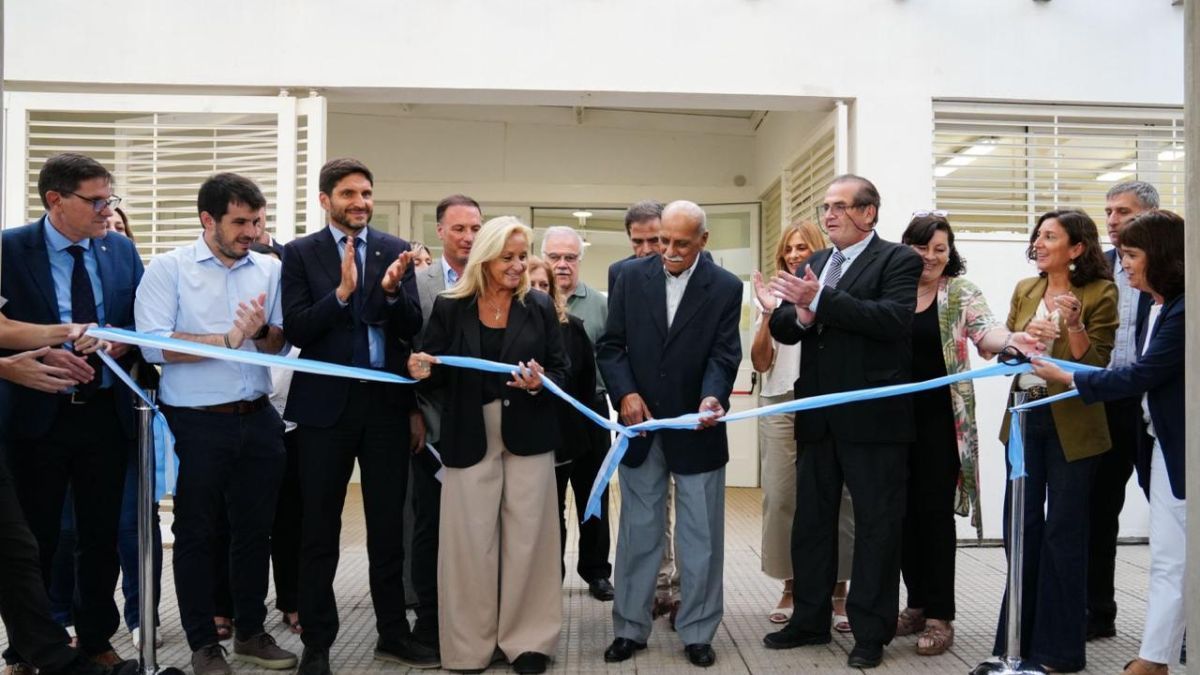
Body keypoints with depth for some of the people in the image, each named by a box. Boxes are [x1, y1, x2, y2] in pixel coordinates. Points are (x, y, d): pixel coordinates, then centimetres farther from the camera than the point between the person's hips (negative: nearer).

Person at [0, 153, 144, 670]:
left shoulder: (121, 249, 4)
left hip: (106, 413, 3)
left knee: (102, 536, 14)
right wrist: (42, 354, -22)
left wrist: (123, 342, -10)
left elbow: (144, 321, 10)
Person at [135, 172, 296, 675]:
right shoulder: (168, 269, -4)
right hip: (197, 424, -3)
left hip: (258, 420, 4)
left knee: (255, 530, 13)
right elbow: (153, 344, -14)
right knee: (196, 534, 8)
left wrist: (260, 330, -15)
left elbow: (280, 343, 7)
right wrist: (227, 341, -17)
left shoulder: (270, 269, 6)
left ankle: (251, 632, 29)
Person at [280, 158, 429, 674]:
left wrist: (391, 290, -20)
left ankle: (393, 633, 25)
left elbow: (412, 329, -1)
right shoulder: (300, 253, 0)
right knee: (320, 530, 8)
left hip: (386, 402, 2)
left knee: (388, 525, 12)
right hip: (326, 404, -2)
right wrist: (342, 292, -23)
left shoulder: (395, 251, 5)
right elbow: (295, 330, -10)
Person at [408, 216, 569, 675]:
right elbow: (435, 376, 4)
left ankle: (528, 638, 18)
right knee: (471, 540, 4)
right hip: (469, 439, 0)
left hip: (527, 436, 1)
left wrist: (540, 383, -16)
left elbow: (562, 369, 4)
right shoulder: (450, 307, 1)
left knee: (526, 537, 5)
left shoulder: (540, 307, 3)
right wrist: (421, 371, -19)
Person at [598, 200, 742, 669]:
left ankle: (697, 633, 22)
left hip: (696, 429, -1)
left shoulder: (726, 288, -5)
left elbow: (724, 355, -10)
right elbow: (611, 344, 0)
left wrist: (713, 397, -29)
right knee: (637, 533, 12)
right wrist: (625, 393, -14)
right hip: (641, 423, 2)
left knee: (701, 538, 7)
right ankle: (631, 628, 24)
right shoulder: (631, 277, 0)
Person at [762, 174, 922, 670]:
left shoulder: (898, 260, -5)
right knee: (811, 519, 14)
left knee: (876, 523, 4)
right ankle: (810, 620, 27)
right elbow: (782, 327, 8)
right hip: (817, 415, 7)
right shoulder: (813, 264, 14)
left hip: (872, 415, -6)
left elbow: (893, 318, -22)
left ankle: (871, 632, 15)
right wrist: (801, 314, -15)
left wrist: (820, 300, -25)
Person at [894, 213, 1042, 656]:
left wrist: (1009, 339, -38)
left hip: (940, 418, -3)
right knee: (904, 512, 9)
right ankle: (917, 604, 23)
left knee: (935, 512, -2)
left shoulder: (960, 292, -2)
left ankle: (940, 615, 8)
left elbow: (983, 331, -17)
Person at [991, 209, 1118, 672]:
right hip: (1026, 418, 5)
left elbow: (1096, 365, -10)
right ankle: (1020, 636, 22)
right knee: (1020, 526, 9)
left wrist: (1072, 324, -24)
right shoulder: (1025, 290, 10)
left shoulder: (1099, 294, -6)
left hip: (1071, 425, -5)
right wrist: (1023, 338, -8)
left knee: (1063, 530, 3)